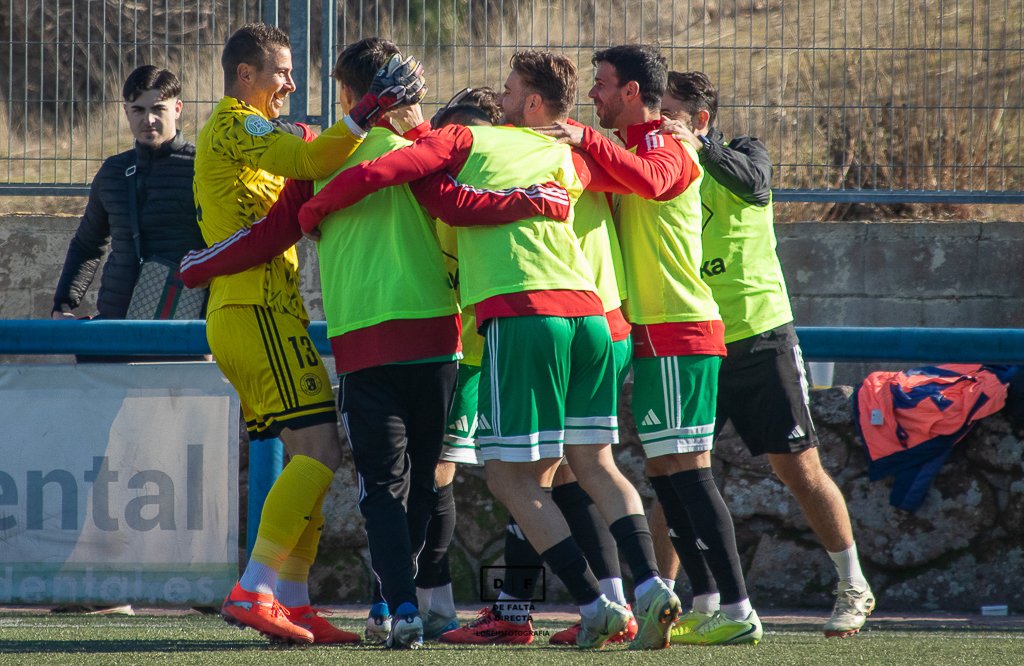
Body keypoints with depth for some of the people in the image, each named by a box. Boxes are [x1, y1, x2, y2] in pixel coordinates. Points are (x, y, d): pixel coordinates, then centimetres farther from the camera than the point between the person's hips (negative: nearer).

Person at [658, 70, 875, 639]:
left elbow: (752, 182, -25)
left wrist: (697, 145, -31)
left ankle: (854, 587, 14)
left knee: (799, 467, 0)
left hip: (760, 339, -3)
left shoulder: (742, 153, -2)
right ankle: (705, 603, 2)